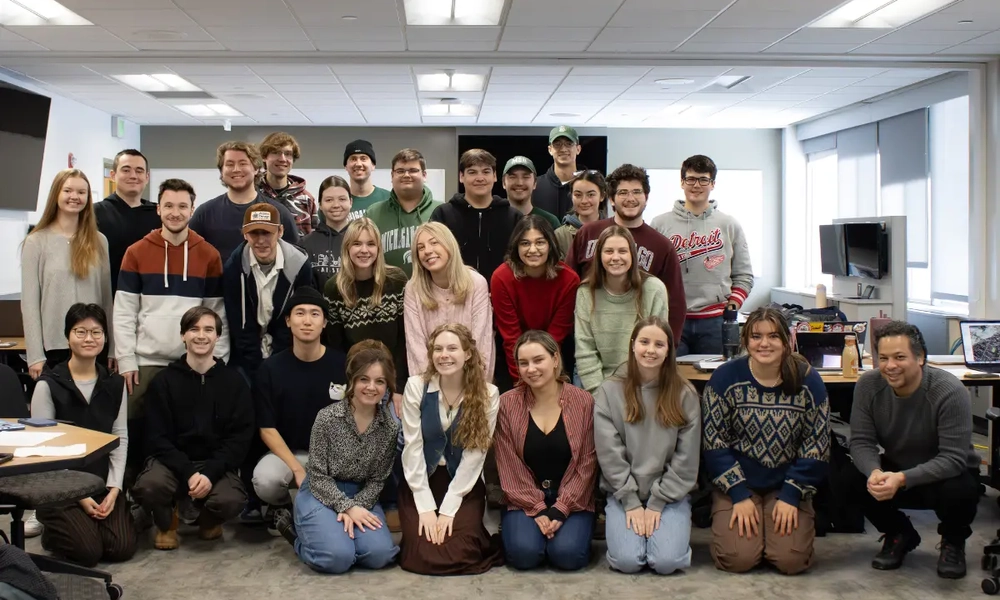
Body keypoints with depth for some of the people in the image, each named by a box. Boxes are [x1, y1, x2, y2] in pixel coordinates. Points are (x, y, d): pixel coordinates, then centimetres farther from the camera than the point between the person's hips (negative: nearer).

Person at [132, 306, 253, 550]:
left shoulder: (234, 382, 1)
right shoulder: (163, 381, 0)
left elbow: (240, 437, -3)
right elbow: (158, 437, -4)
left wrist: (210, 473, -19)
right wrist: (188, 473, -20)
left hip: (216, 464, 0)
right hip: (173, 460, 0)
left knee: (231, 501, -30)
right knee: (147, 487, -33)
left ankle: (208, 518, 11)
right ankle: (167, 521, 6)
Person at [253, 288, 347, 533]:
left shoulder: (343, 365, -8)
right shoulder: (270, 368, -6)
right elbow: (267, 429, -5)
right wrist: (297, 470, -18)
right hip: (286, 452, 0)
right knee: (265, 481, -32)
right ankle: (281, 505, 8)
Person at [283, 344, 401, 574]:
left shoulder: (390, 427, -5)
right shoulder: (327, 418, -15)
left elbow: (377, 481, 0)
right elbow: (318, 477, -12)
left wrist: (356, 507, -18)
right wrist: (347, 508, -22)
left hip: (360, 497, 4)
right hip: (321, 495, -3)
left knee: (379, 555, -22)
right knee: (338, 557, -27)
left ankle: (340, 530, 10)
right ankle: (301, 533, 7)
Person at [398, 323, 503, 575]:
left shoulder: (488, 394, -9)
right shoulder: (416, 386, -9)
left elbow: (475, 455, -10)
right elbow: (412, 447, -9)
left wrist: (448, 508, -14)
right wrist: (425, 506, -14)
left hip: (465, 485, 0)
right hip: (420, 483, 1)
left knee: (458, 554, -20)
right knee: (422, 555, -18)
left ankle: (479, 541, 14)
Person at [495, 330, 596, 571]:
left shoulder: (583, 402, -4)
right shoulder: (507, 404, -4)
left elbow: (587, 463, -5)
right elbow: (509, 467, -4)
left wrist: (560, 509, -13)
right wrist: (537, 509, -12)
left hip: (572, 501, 0)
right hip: (525, 501, 0)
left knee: (567, 555, -24)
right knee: (524, 553, -24)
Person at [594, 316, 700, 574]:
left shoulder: (685, 394, -3)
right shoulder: (609, 392, -3)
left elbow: (686, 459, -4)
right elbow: (610, 455, -6)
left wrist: (657, 503, -9)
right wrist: (631, 503, -10)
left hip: (670, 495, 0)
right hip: (624, 494, 0)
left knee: (666, 561, -20)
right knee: (627, 560, -20)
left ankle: (665, 523, 12)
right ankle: (626, 521, 11)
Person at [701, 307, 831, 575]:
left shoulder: (808, 381, -4)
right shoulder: (725, 378, -8)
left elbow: (816, 447, -2)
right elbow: (714, 444, -7)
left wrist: (791, 495, -10)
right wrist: (739, 495, -13)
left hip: (788, 485, 1)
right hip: (737, 484, -1)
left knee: (791, 559, -16)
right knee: (738, 558, -18)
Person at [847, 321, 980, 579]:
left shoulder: (950, 391, -27)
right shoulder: (868, 385, -16)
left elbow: (953, 458, -30)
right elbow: (861, 441, -15)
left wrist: (902, 479, -43)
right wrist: (875, 472, -38)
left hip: (946, 475, -3)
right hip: (896, 470, 3)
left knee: (959, 491, -36)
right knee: (856, 482, -25)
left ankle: (953, 542, 3)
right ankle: (900, 535, 8)